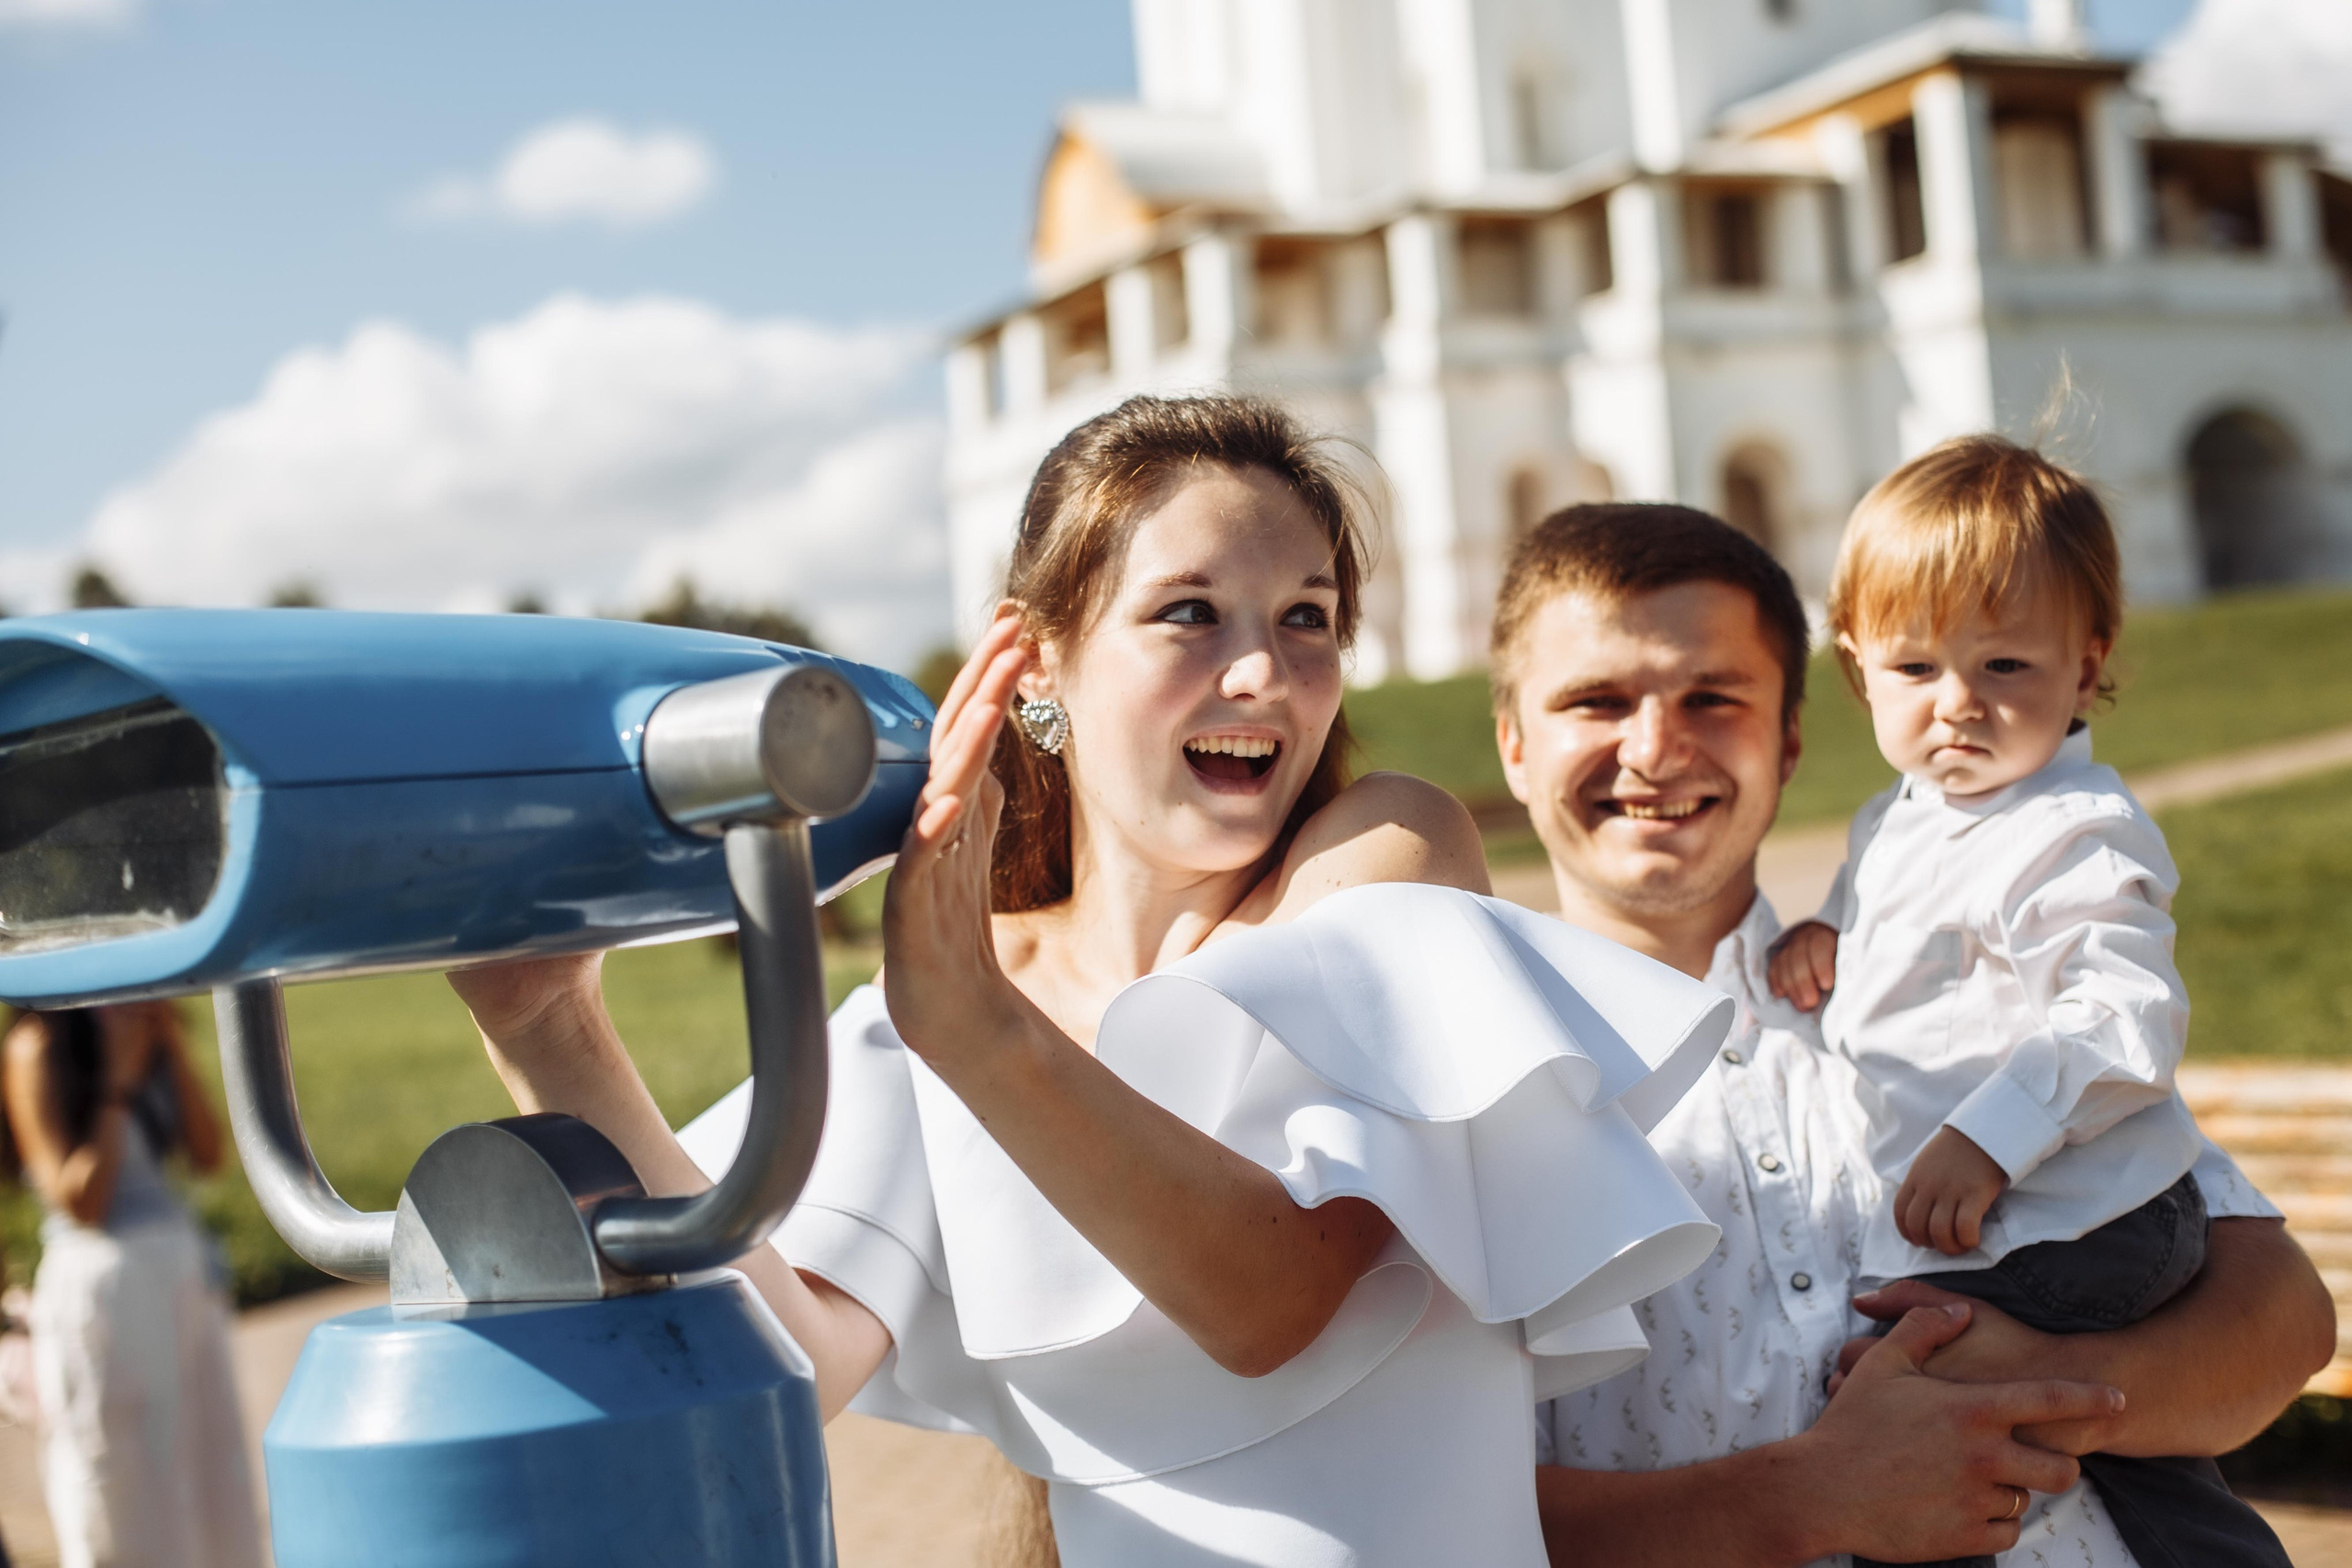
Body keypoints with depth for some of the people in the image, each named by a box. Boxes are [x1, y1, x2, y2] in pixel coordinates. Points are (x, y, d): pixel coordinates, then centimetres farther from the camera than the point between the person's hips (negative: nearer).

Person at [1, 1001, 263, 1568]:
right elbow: (79, 1199, -15)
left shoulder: (149, 1036, 8)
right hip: (98, 1281, -7)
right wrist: (118, 1082, -16)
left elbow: (207, 1155, 2)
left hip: (185, 1272, 7)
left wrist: (174, 1050, -5)